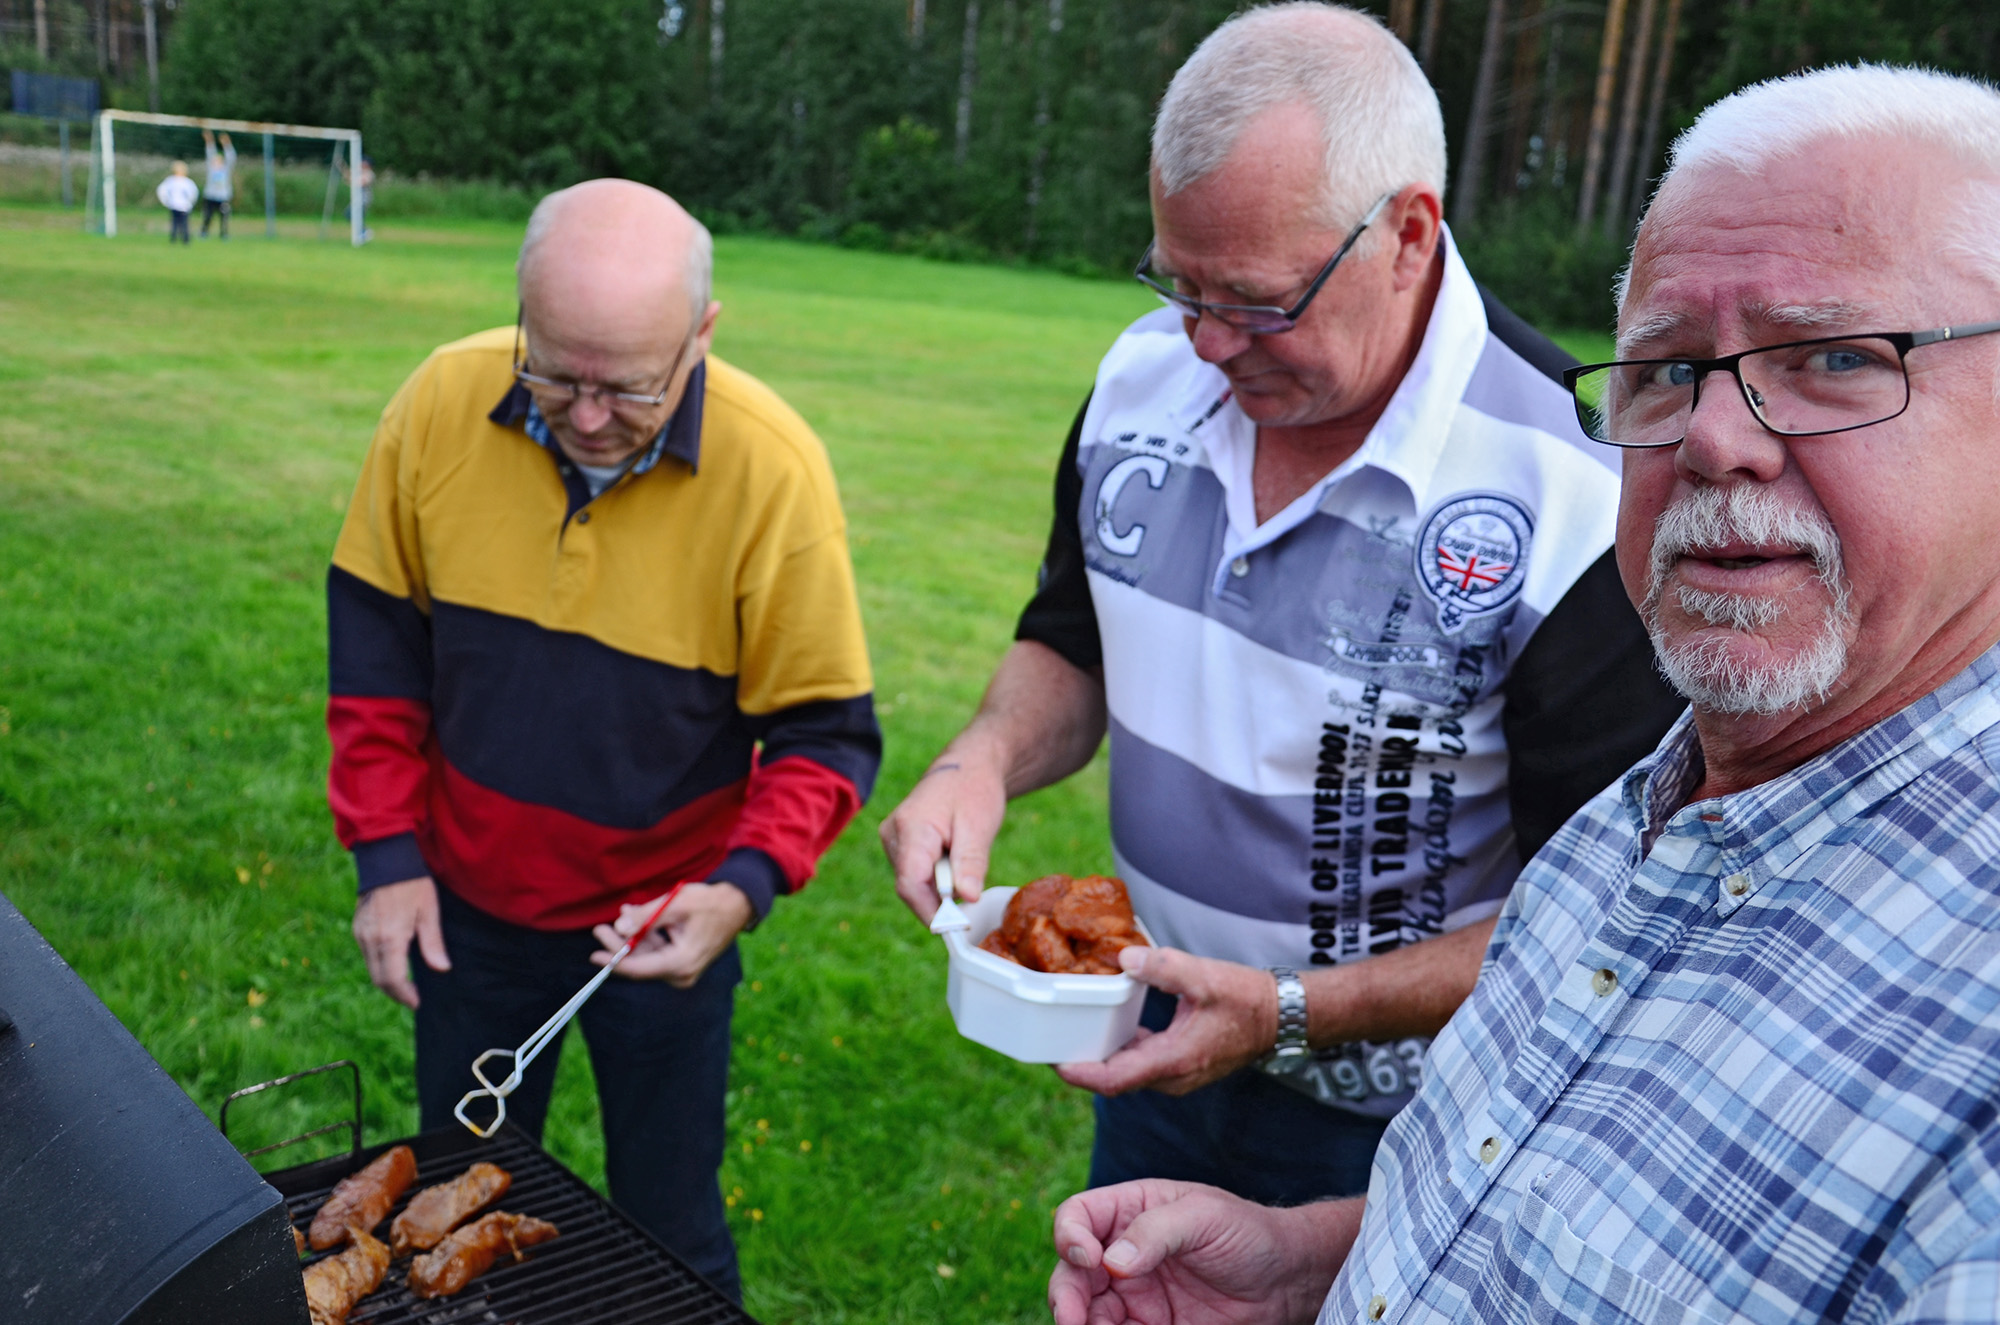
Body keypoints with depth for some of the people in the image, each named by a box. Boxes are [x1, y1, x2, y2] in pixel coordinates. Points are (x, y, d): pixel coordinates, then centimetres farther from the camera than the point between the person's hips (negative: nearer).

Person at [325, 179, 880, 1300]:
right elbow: (376, 641, -2)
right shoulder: (443, 401, -15)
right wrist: (388, 854, -4)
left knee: (668, 1237, 15)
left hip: (663, 924, -3)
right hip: (468, 906, 3)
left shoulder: (774, 470, -23)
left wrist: (746, 885, -30)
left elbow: (825, 733, -15)